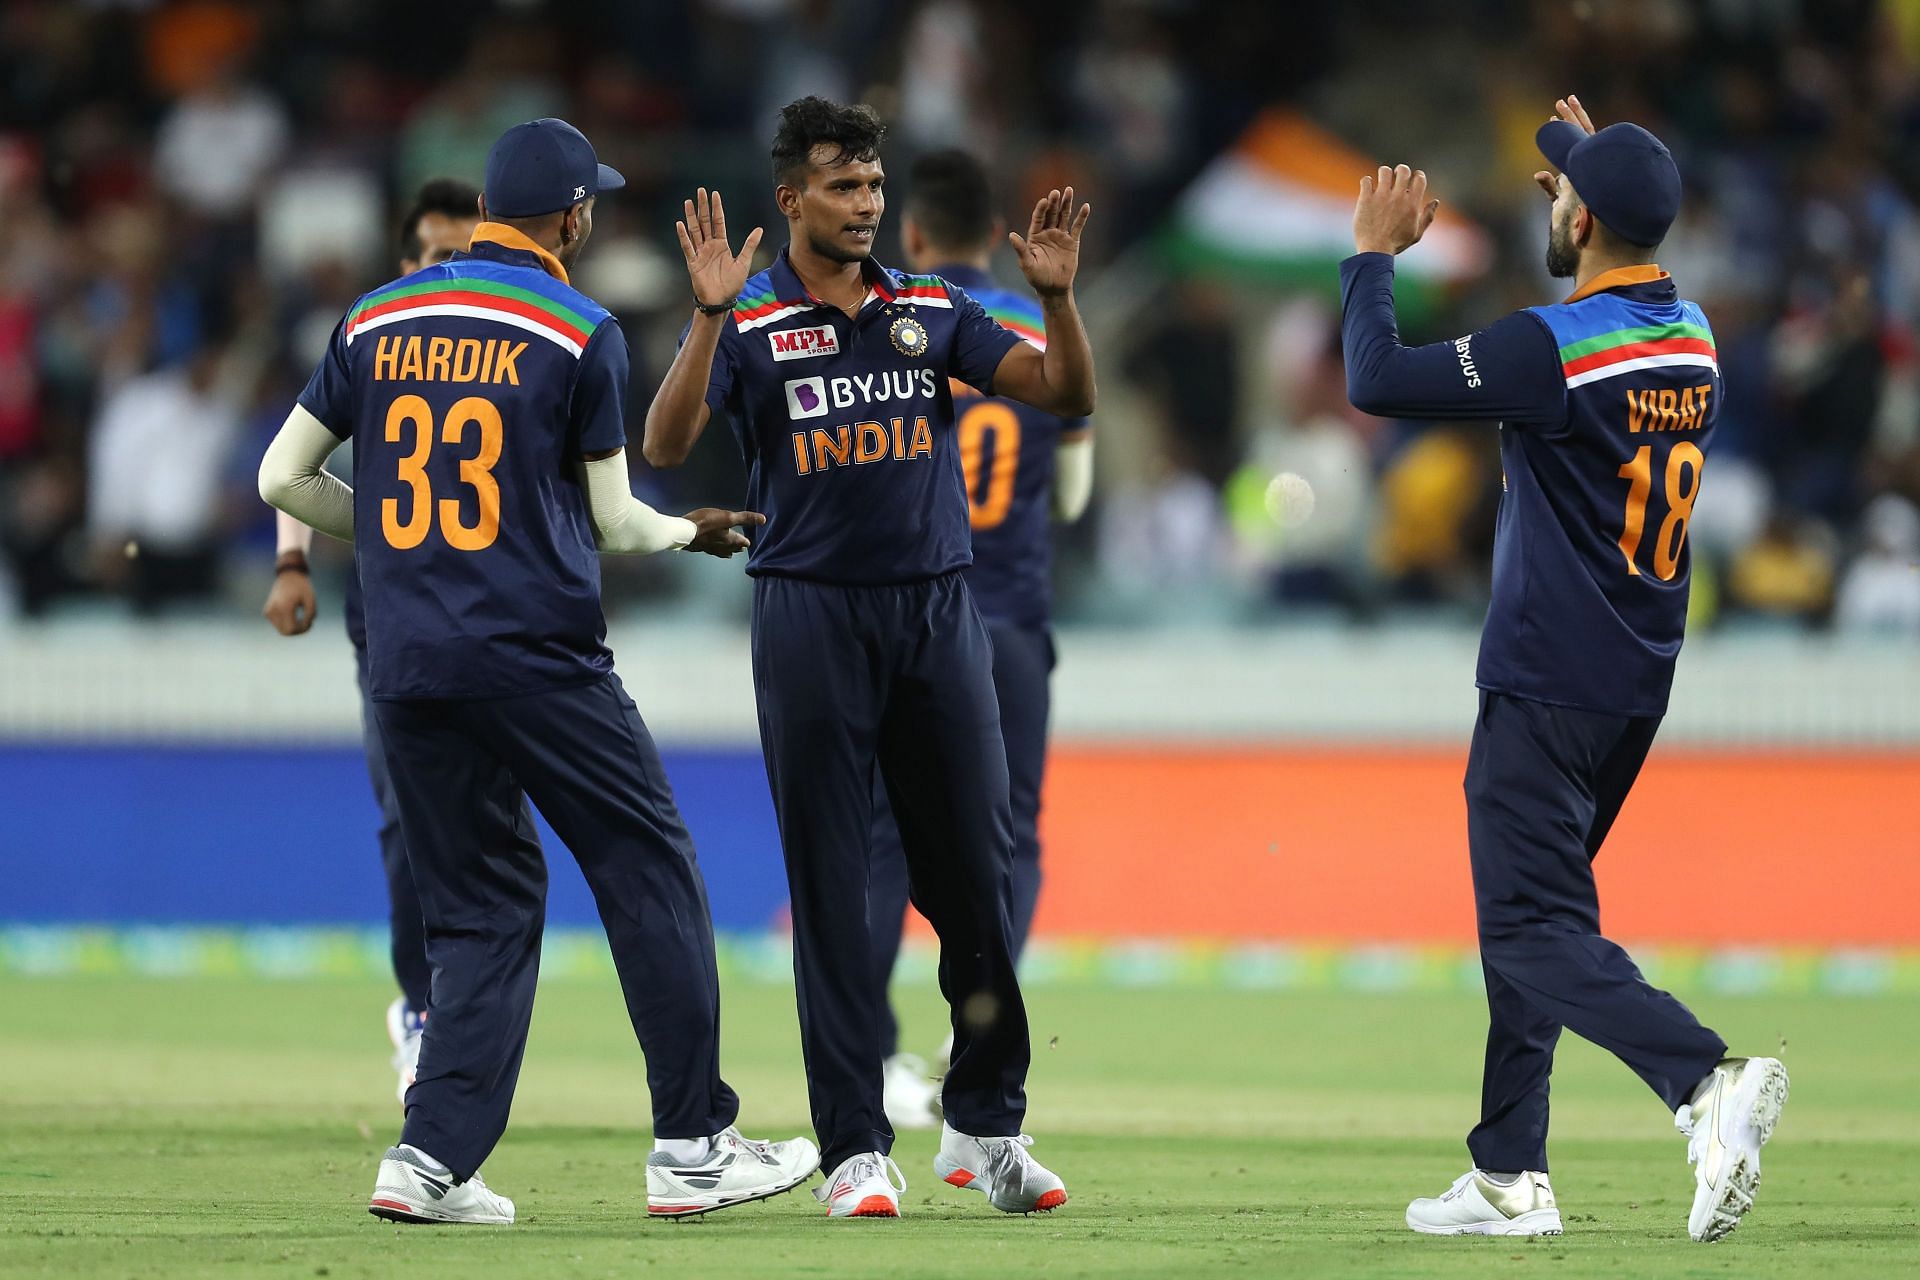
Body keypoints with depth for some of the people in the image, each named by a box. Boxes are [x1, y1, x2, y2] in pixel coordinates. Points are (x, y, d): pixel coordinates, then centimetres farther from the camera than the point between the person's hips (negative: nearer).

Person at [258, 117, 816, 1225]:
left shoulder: (377, 321, 10)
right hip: (536, 656, -5)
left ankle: (435, 1158, -2)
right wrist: (690, 531, 21)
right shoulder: (580, 332, -3)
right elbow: (612, 522, 1)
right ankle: (693, 1145, 5)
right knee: (649, 869, 5)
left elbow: (285, 479, 11)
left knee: (487, 904, 11)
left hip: (405, 667, 5)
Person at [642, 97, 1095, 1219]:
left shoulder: (935, 310, 9)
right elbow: (669, 446, -15)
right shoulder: (748, 322, -1)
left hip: (939, 611, 3)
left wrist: (1057, 295, -13)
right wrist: (709, 316, -26)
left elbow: (1067, 396, 4)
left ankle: (987, 1128, 16)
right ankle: (856, 1148, 3)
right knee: (832, 889, 0)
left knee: (977, 873, 3)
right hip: (814, 613, -3)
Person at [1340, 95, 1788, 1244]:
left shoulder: (1555, 346, -19)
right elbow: (1631, 258, 32)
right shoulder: (1694, 334, 6)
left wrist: (1374, 255, -1)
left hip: (1548, 691, -8)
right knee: (1528, 910, 18)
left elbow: (1376, 379, -15)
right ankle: (1512, 1177, 19)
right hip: (1638, 685, 8)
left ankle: (1706, 1078, -32)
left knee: (1535, 927, -10)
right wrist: (1599, 161, 39)